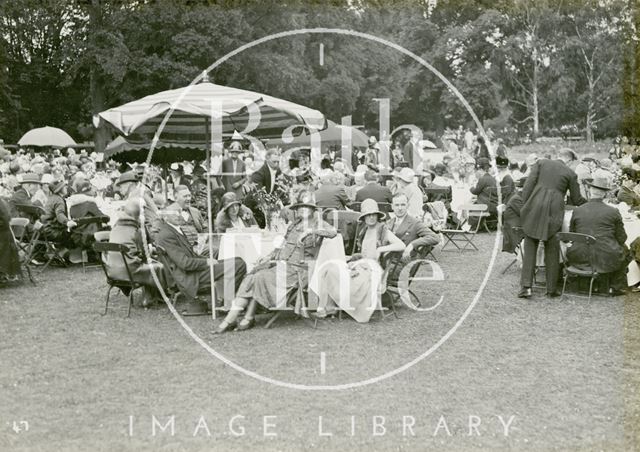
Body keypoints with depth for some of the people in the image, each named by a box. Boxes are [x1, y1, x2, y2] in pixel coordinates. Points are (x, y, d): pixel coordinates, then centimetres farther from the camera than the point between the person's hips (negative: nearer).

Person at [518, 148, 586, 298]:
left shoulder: (541, 162, 9)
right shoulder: (570, 174, 7)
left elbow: (528, 186, 1)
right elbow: (576, 200, 12)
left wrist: (524, 207, 4)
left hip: (534, 209, 1)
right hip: (554, 212, -1)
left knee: (530, 248, 7)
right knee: (552, 251, 10)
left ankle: (526, 286, -1)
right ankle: (551, 289, 15)